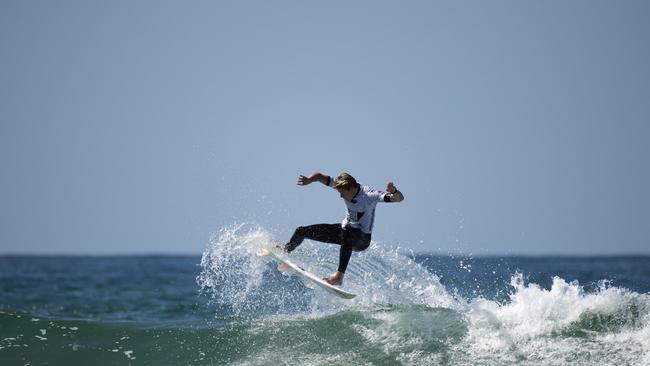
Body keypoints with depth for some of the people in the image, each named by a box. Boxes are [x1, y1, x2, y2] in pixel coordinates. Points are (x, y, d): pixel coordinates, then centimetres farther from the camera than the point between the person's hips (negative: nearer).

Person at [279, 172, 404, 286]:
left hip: (362, 239, -7)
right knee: (301, 231, 4)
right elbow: (319, 176, -9)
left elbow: (399, 198, -36)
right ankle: (285, 252, 35)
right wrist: (308, 180, -31)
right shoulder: (343, 186, -11)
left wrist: (393, 192, -60)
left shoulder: (370, 195, -27)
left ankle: (339, 276, -49)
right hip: (345, 229, 7)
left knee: (347, 234, -45)